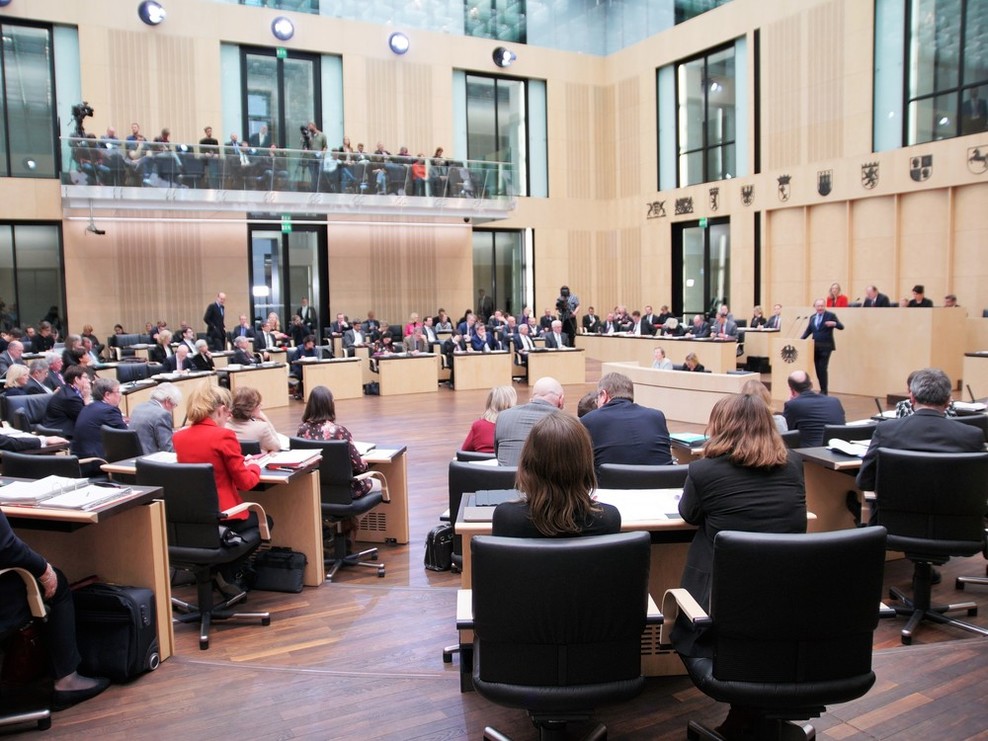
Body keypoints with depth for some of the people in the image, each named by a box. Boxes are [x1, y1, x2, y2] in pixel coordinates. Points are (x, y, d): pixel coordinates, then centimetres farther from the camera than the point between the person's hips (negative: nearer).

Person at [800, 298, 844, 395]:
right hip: (815, 346, 6)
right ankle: (823, 389, 17)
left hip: (826, 346, -6)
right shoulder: (812, 317, 13)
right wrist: (801, 340, -1)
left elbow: (841, 327, -11)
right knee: (817, 369, 7)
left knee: (822, 368, -10)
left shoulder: (831, 315, -4)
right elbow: (808, 330, 14)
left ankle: (824, 391, -1)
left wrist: (834, 323, -32)